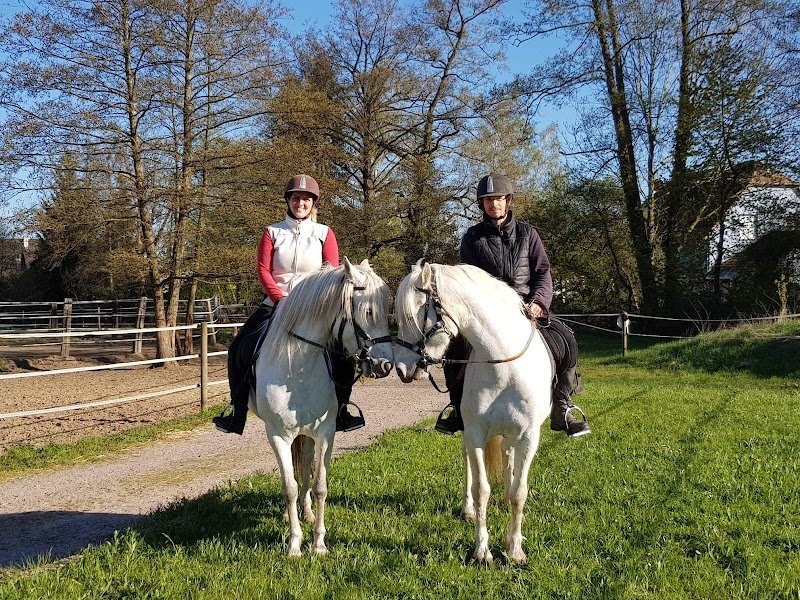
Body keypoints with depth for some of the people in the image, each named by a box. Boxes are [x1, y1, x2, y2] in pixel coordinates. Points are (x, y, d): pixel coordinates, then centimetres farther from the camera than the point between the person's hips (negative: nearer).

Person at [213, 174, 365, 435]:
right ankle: (237, 411, -1)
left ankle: (341, 410, -4)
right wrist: (280, 298, -14)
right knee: (241, 348, -13)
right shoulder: (273, 233, 7)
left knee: (342, 353, -20)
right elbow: (263, 270, 0)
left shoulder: (324, 234, 6)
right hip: (277, 303, 1)